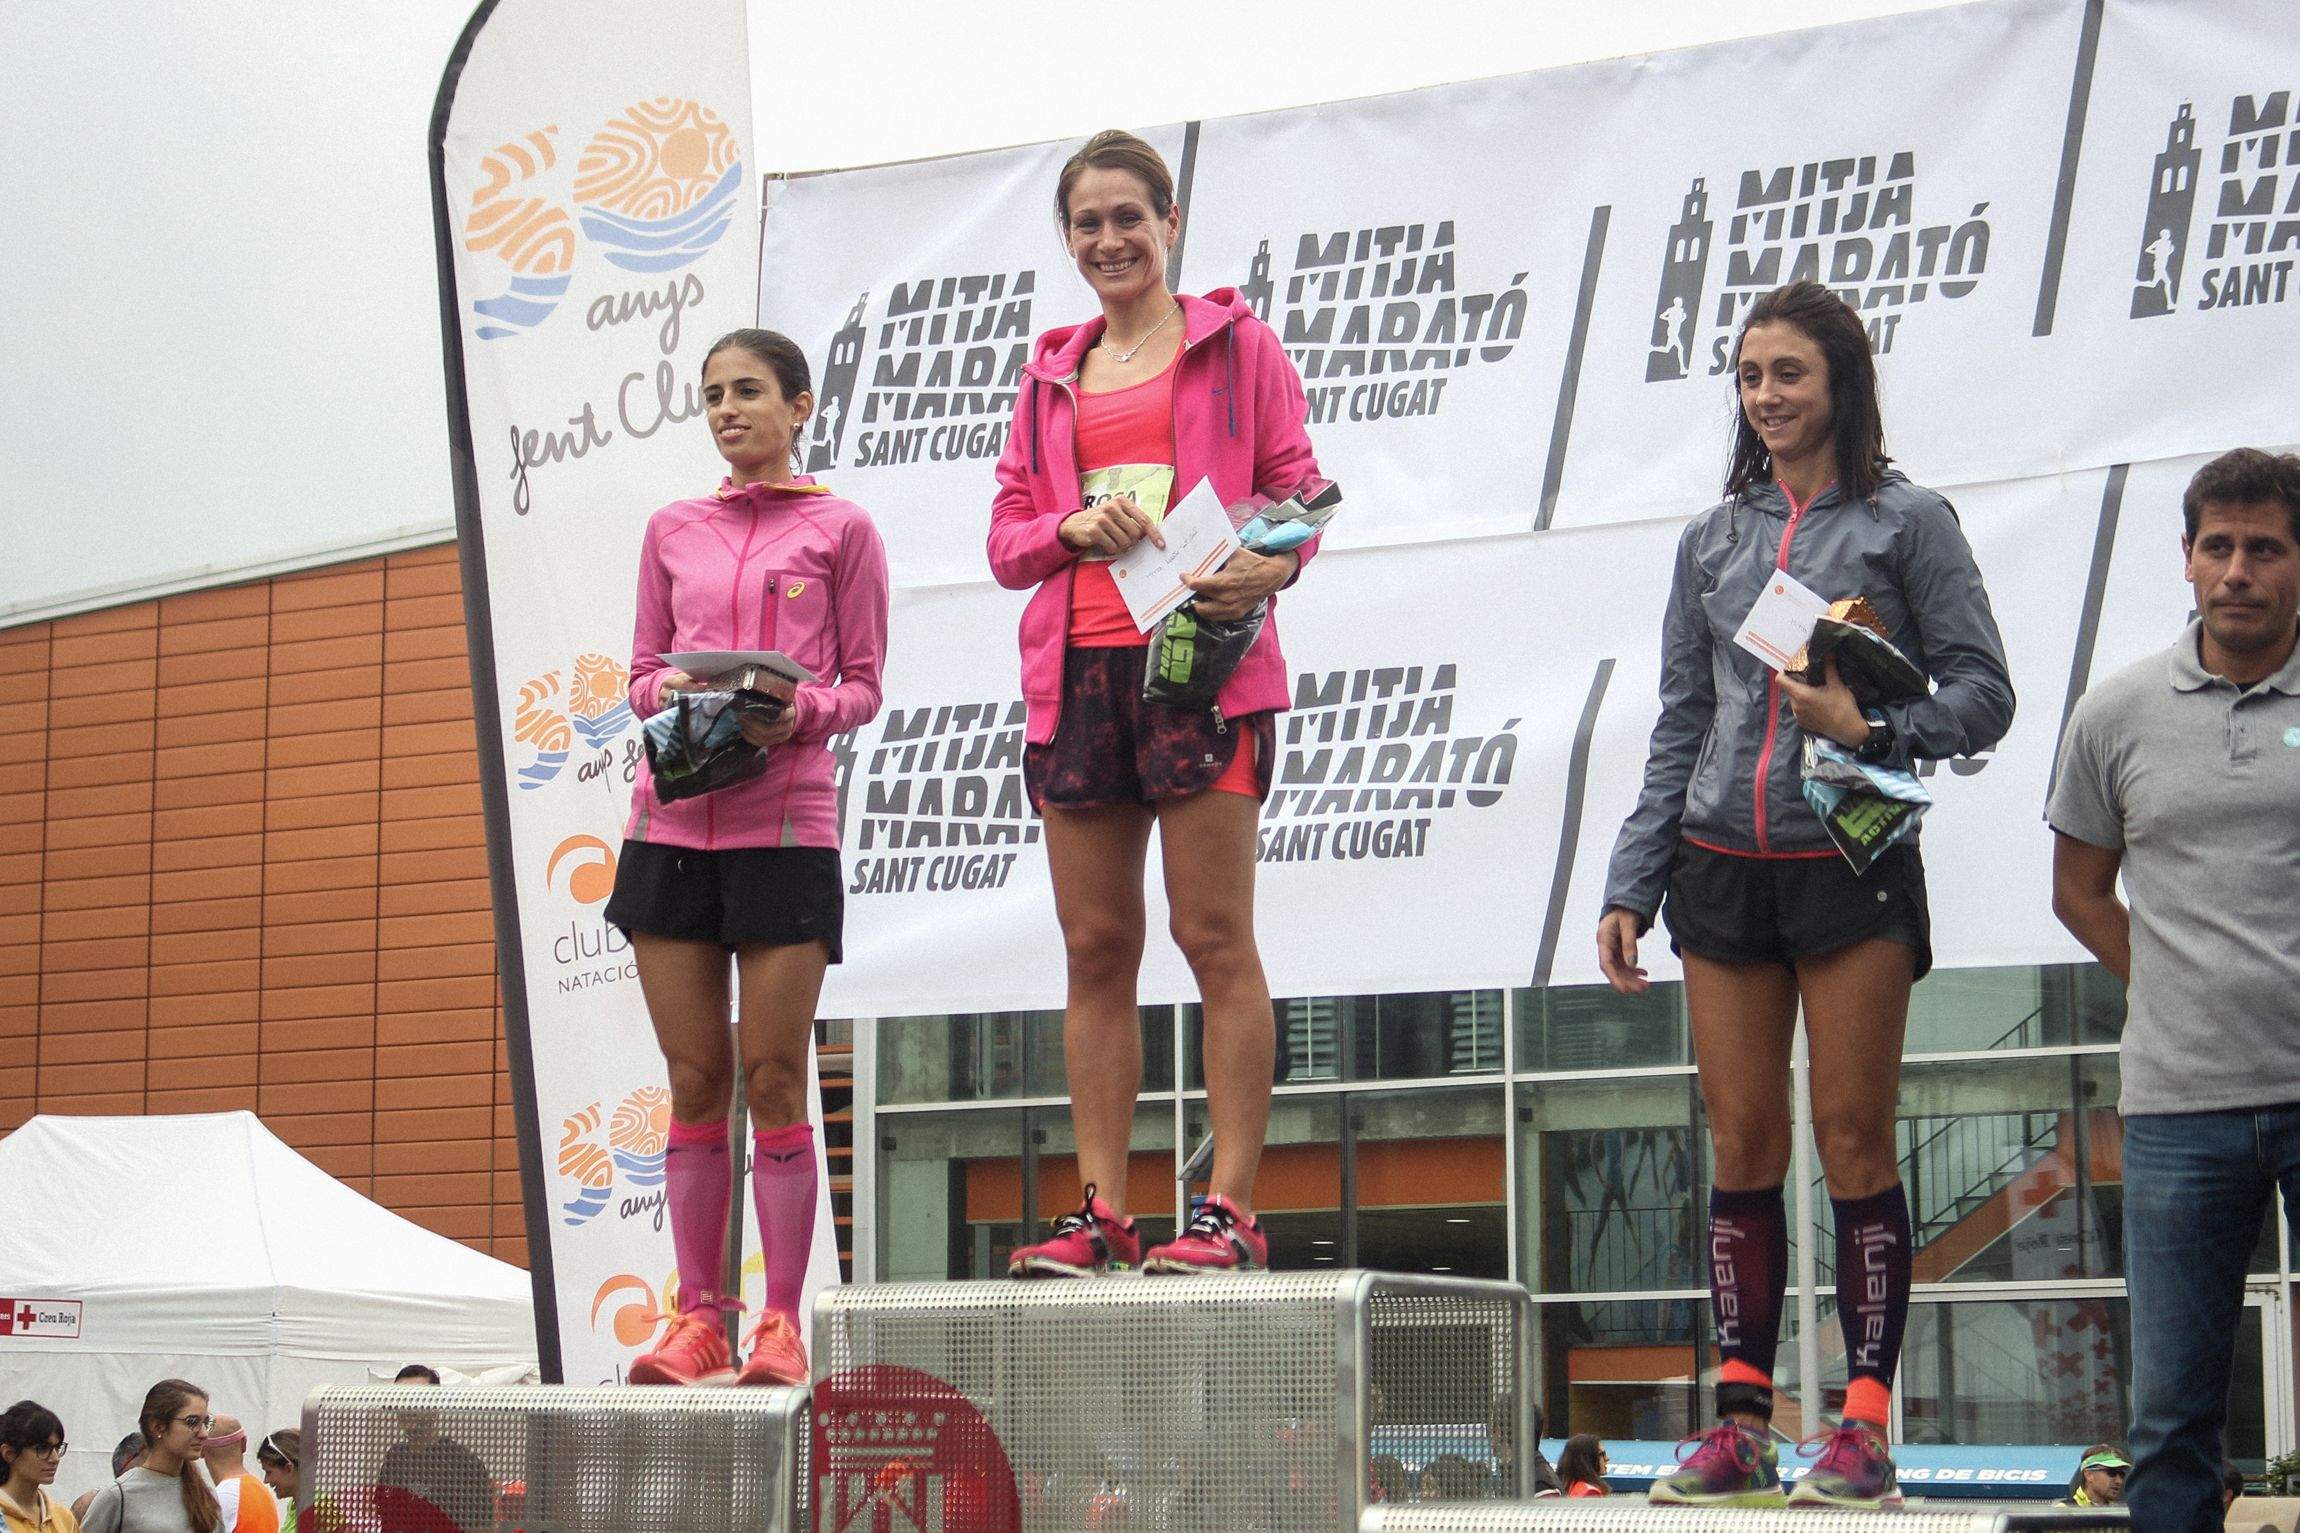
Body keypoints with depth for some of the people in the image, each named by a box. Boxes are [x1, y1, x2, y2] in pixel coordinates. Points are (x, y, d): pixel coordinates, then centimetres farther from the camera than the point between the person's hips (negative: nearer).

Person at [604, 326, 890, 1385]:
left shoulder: (839, 529, 4)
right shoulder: (673, 531, 15)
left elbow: (863, 685, 4)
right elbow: (642, 671, 16)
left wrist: (799, 713, -16)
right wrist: (669, 694, -7)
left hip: (783, 823, -3)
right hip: (672, 816, 4)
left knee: (772, 1080, -3)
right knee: (694, 1083, 4)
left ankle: (781, 1324, 2)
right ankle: (699, 1319, 7)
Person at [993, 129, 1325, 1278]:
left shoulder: (1236, 345, 8)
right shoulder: (1051, 376, 20)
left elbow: (1297, 490, 4)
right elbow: (1006, 537, 17)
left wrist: (1272, 567, -18)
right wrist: (1074, 528, -5)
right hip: (1076, 669, 5)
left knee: (1215, 936, -8)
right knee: (1095, 949, 3)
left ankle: (1230, 1210, -7)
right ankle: (1102, 1214, 5)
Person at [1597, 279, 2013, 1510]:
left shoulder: (1905, 521, 2)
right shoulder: (1711, 538, 15)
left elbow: (1981, 691, -1)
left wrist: (1875, 731, -18)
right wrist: (1630, 886, 11)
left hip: (1852, 864, -4)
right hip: (1722, 868, 4)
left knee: (1853, 1140, -5)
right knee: (1741, 1145, 3)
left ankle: (1866, 1423, -1)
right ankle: (1741, 1422, 7)